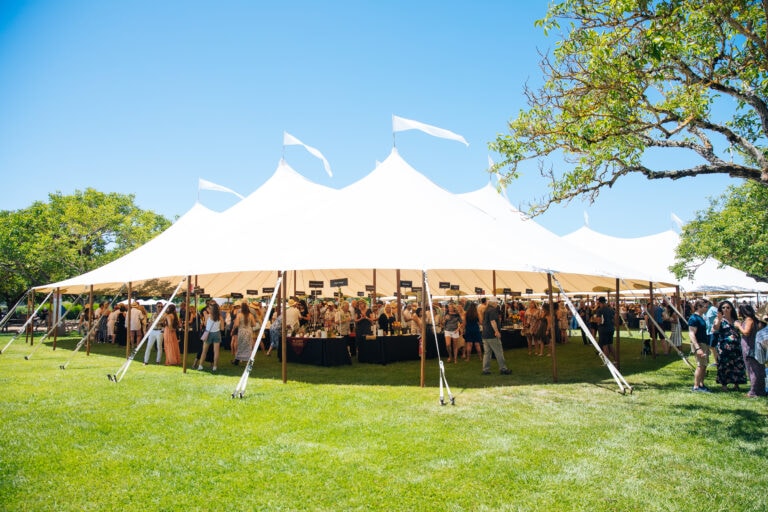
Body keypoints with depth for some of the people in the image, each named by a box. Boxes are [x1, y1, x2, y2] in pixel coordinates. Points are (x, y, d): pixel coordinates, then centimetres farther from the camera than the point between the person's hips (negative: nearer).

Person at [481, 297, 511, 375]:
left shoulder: (486, 310, 17)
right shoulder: (492, 310, -12)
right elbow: (492, 321, -23)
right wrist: (497, 331, -26)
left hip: (485, 334, 9)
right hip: (492, 335, -9)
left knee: (486, 352, 9)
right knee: (499, 352, -1)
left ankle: (485, 370, 7)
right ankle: (503, 369, 3)